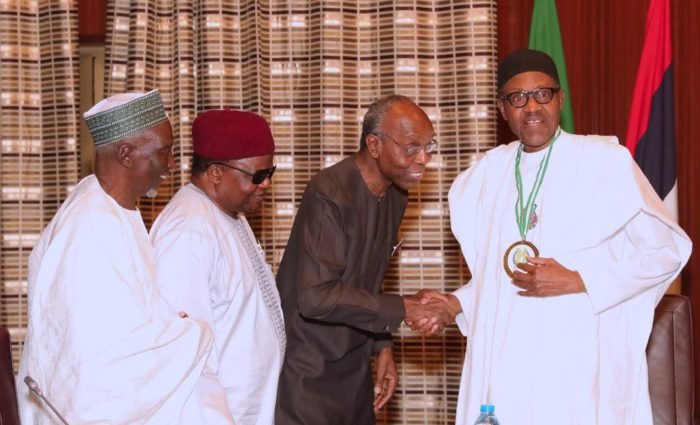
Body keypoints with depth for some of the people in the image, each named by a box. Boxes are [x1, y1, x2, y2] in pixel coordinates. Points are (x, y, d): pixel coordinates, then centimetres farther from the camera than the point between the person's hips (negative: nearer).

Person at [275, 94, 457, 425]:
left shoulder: (395, 195, 5)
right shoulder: (329, 195, -21)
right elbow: (316, 296, -27)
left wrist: (381, 346, 7)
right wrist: (404, 309, -24)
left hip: (354, 369, 8)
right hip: (306, 373, -8)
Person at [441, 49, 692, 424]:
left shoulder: (604, 160, -4)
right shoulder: (487, 174, 11)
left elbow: (668, 249, -5)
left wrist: (577, 280, -12)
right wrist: (457, 303, 2)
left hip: (578, 362, -4)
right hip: (502, 362, 4)